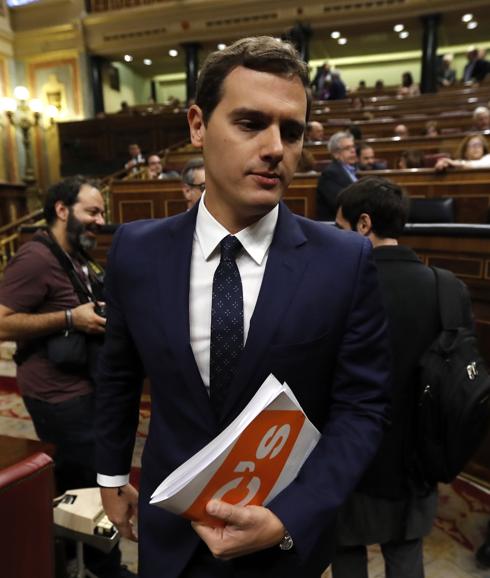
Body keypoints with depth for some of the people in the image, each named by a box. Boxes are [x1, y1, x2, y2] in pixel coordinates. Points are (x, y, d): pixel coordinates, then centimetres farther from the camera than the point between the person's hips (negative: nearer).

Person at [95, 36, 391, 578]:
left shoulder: (345, 261, -19)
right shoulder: (137, 249, -12)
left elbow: (362, 406, -12)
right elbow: (119, 372, 1)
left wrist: (288, 519, -21)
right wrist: (112, 475, 11)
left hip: (288, 530, -1)